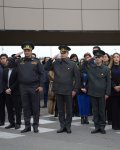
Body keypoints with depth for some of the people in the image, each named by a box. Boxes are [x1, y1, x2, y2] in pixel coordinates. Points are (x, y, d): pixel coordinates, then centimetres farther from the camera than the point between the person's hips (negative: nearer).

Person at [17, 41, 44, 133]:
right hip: (23, 87, 3)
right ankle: (27, 126, 15)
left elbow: (42, 74, -2)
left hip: (34, 87, -2)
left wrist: (41, 85, -8)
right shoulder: (19, 62, 8)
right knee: (25, 107, 7)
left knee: (35, 107, 3)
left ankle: (35, 126, 12)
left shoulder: (36, 61, 1)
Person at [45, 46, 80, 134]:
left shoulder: (72, 64, -4)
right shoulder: (56, 63, 4)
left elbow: (77, 78, -2)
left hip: (68, 90, -3)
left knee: (69, 110, 6)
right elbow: (46, 68, 4)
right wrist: (51, 60, -8)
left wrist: (75, 89, -7)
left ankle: (68, 126, 17)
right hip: (58, 90, 3)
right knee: (60, 110, 9)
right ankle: (62, 126, 18)